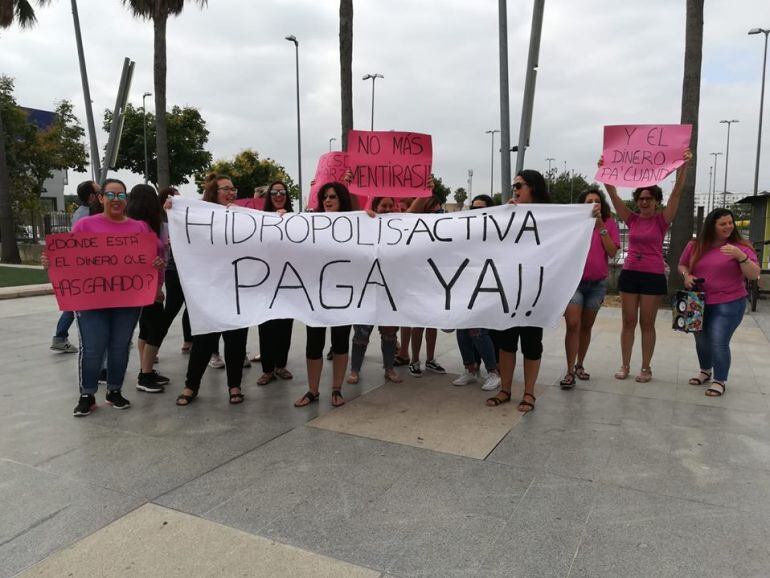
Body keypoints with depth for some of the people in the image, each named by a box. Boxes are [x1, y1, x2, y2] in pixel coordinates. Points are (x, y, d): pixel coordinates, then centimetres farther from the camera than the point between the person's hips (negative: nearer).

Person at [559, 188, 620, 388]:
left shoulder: (609, 223, 2)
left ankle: (580, 365, 26)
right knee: (573, 325, -12)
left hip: (597, 283, 2)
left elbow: (612, 252, -8)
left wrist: (600, 226, -14)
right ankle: (570, 371, -7)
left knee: (586, 326, 12)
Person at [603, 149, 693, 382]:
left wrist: (684, 165, -24)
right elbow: (613, 193, -1)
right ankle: (625, 365, 15)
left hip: (654, 276, -2)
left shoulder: (662, 220, -1)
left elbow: (677, 193, -13)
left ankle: (646, 367, 15)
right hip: (629, 274, 2)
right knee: (629, 322, 7)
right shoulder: (632, 219, 5)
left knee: (647, 323, 4)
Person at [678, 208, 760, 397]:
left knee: (719, 343, -11)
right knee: (701, 340, 16)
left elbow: (754, 275, -11)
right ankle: (705, 371, 39)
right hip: (699, 303, 4)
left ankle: (720, 381, 8)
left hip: (729, 304, -4)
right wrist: (686, 275, -7)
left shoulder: (740, 247, -5)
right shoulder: (694, 246, 2)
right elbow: (682, 265, 15)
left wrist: (740, 256, -27)